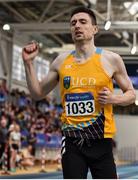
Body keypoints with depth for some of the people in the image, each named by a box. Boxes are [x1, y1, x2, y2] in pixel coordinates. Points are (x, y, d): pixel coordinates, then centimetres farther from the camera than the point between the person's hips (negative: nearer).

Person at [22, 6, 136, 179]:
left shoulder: (110, 59, 0)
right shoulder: (61, 61, 8)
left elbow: (131, 94, 9)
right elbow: (38, 93, 14)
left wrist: (114, 98, -11)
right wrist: (28, 63, 3)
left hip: (100, 139, -2)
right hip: (72, 140, 2)